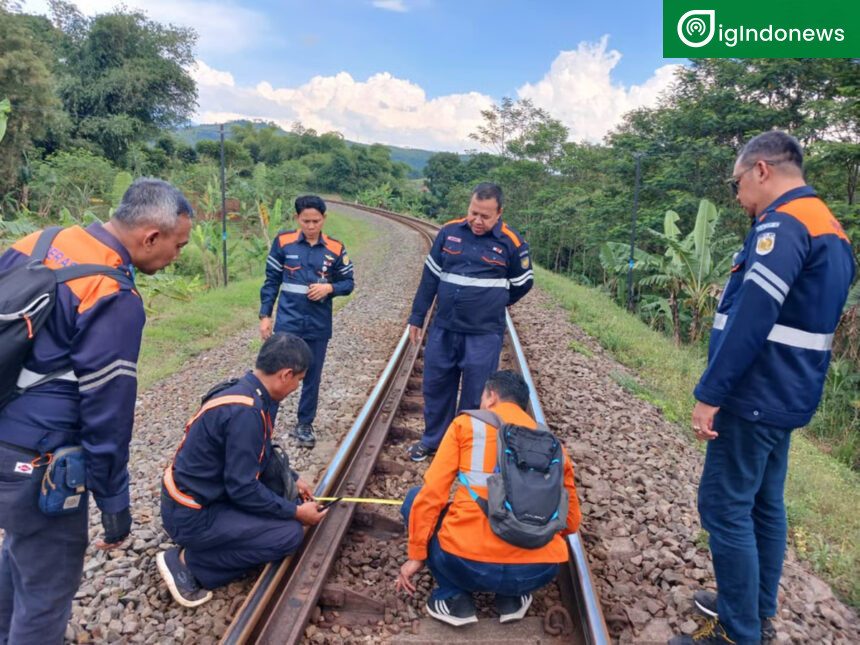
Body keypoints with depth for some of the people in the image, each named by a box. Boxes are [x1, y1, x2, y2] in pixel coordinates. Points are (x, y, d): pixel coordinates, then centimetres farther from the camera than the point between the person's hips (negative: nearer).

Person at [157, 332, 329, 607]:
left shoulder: (245, 390, 0)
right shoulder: (245, 412, -30)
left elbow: (260, 454, 16)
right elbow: (243, 489, -25)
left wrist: (292, 480, 17)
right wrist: (296, 512, -14)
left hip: (199, 493, 9)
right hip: (191, 515, -9)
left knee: (285, 493, 11)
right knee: (290, 533, -12)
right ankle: (189, 561, -3)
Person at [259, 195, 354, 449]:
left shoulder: (335, 249, -1)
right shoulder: (283, 242, -2)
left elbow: (348, 283, 6)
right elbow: (271, 281, 3)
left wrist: (329, 287, -14)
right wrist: (265, 316, 1)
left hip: (318, 325, 2)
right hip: (287, 322, -1)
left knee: (312, 378, 12)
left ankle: (304, 425, 28)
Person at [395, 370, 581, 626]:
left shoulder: (466, 423, 7)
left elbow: (431, 495, 0)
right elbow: (570, 521, 21)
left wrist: (416, 555, 10)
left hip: (467, 565, -3)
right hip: (538, 572, 4)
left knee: (416, 499, 23)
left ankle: (453, 598, 14)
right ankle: (512, 598, 18)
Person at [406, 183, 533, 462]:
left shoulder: (511, 242, -7)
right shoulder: (449, 231, 1)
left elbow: (522, 284, 8)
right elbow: (430, 276, 8)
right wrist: (417, 318, 9)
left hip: (484, 334, -3)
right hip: (442, 329, 3)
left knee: (476, 396, 6)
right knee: (435, 387, 14)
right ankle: (432, 441, 33)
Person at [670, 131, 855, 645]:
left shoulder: (783, 223, -16)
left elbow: (750, 319, -25)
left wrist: (709, 394, -23)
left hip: (756, 397, -10)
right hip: (788, 397, 10)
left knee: (725, 509, -1)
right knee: (764, 503, 18)